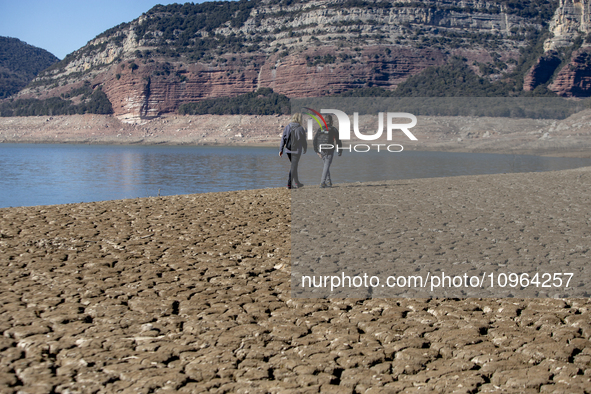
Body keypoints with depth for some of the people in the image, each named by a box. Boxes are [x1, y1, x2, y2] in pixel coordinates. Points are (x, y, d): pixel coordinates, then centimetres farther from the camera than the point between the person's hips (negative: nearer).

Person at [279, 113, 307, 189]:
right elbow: (304, 141, -2)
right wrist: (305, 150, 14)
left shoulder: (287, 127, 1)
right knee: (293, 167, -1)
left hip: (288, 150, 5)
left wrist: (281, 149, 4)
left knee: (294, 166, 19)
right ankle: (289, 184, -3)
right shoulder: (301, 129, -10)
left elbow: (283, 139, 1)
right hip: (296, 151, -5)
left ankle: (297, 182, 27)